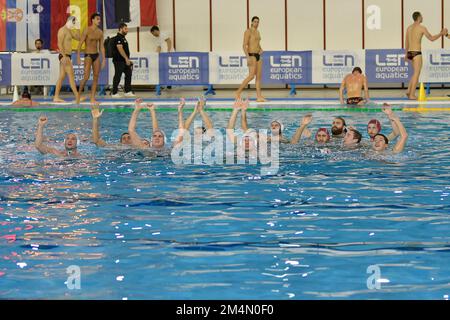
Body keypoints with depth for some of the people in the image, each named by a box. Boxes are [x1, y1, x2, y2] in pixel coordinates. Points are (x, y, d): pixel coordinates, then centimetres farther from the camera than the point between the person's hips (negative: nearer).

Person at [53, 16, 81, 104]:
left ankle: (56, 97, 9)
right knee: (71, 76, -13)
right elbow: (60, 44, -19)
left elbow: (78, 38, 20)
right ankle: (77, 97, -17)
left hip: (67, 56, 10)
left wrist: (78, 29, 8)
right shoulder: (63, 30, -11)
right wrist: (64, 56, -26)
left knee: (62, 76, 8)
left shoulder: (69, 31, 19)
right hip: (64, 56, -10)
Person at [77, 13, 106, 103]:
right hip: (88, 55, -6)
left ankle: (92, 98, 4)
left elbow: (101, 46, 12)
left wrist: (104, 59, 8)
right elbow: (80, 44, -8)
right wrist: (78, 57, -14)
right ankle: (79, 94, 9)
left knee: (96, 77, 1)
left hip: (96, 55, 6)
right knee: (86, 77, -12)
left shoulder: (100, 32, 7)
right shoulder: (87, 30, -9)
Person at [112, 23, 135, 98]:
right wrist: (126, 58, -22)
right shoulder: (118, 38, -13)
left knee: (128, 74, 9)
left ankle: (128, 92, 13)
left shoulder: (123, 38, 19)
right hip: (119, 61, -10)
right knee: (118, 76, -6)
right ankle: (114, 93, 0)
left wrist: (128, 59, 20)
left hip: (124, 61, 10)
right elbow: (120, 48, -21)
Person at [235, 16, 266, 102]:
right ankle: (238, 92, -6)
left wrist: (261, 49, 8)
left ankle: (259, 96, 2)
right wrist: (248, 57, -23)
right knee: (251, 76, -15)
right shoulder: (248, 31, -8)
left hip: (258, 56, 8)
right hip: (252, 55, -8)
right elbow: (245, 45, -14)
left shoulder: (257, 32, 17)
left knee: (259, 76, 3)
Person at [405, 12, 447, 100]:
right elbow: (431, 38, -8)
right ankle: (412, 95, -6)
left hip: (410, 53, 8)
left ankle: (409, 91, 12)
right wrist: (441, 33, 4)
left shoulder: (409, 28, 12)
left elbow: (406, 42, 19)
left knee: (416, 73, 18)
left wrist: (406, 54, 27)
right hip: (417, 53, -8)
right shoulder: (422, 28, -10)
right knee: (416, 74, -3)